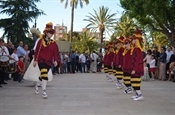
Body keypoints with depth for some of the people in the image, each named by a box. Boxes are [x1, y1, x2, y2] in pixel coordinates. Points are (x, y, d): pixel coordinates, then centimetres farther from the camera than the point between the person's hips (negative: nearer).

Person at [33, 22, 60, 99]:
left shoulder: (53, 43, 4)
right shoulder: (41, 41, -2)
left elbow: (56, 52, -1)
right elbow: (37, 51, 0)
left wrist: (56, 60, -16)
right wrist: (35, 60, -1)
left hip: (49, 62, 4)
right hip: (41, 60, -4)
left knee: (43, 75, 13)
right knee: (44, 74, -22)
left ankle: (37, 85, 41)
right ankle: (44, 91, -18)